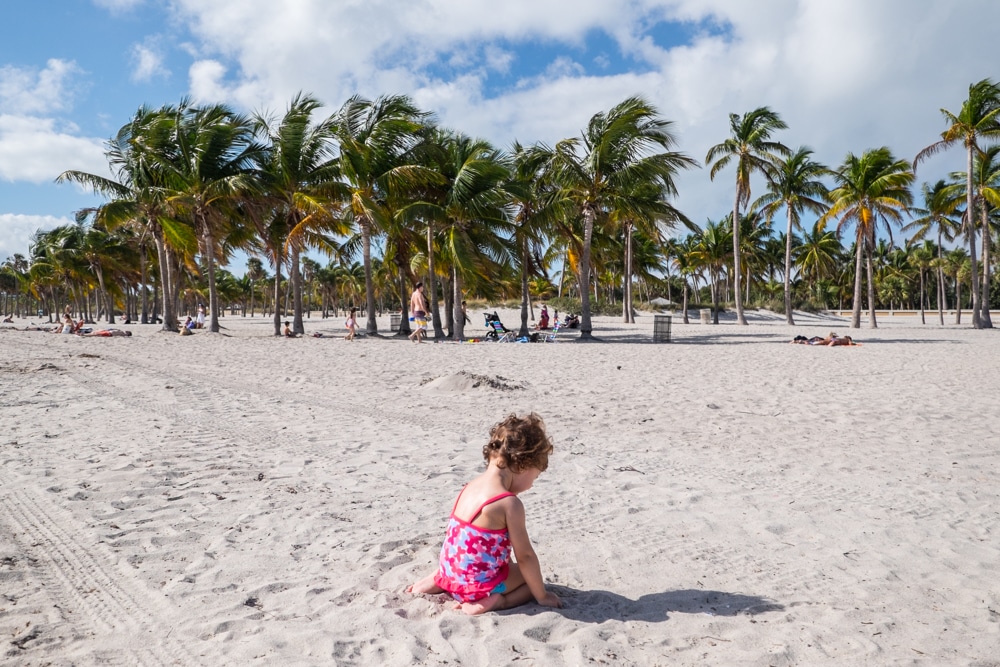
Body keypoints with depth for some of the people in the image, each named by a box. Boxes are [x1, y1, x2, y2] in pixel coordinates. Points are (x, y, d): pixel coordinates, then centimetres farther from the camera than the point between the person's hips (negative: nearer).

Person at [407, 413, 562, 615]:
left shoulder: (471, 486, 2)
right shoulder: (510, 503, -21)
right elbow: (525, 556, -15)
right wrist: (542, 596, -2)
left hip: (452, 574, 7)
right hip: (479, 584, -7)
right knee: (530, 576, 12)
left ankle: (438, 581, 17)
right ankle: (495, 601, -12)